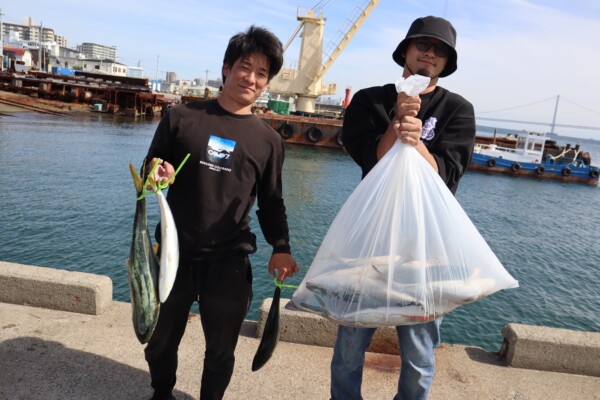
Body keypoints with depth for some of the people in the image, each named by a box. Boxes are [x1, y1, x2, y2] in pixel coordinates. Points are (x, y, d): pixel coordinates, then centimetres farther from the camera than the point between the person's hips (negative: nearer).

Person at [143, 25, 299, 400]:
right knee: (161, 341, 21)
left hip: (229, 263, 0)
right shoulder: (182, 116, 0)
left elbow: (271, 202, 7)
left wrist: (281, 247, -8)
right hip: (175, 254, 1)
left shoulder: (269, 139, 2)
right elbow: (150, 167, 7)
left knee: (220, 352, 15)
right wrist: (156, 174, -17)